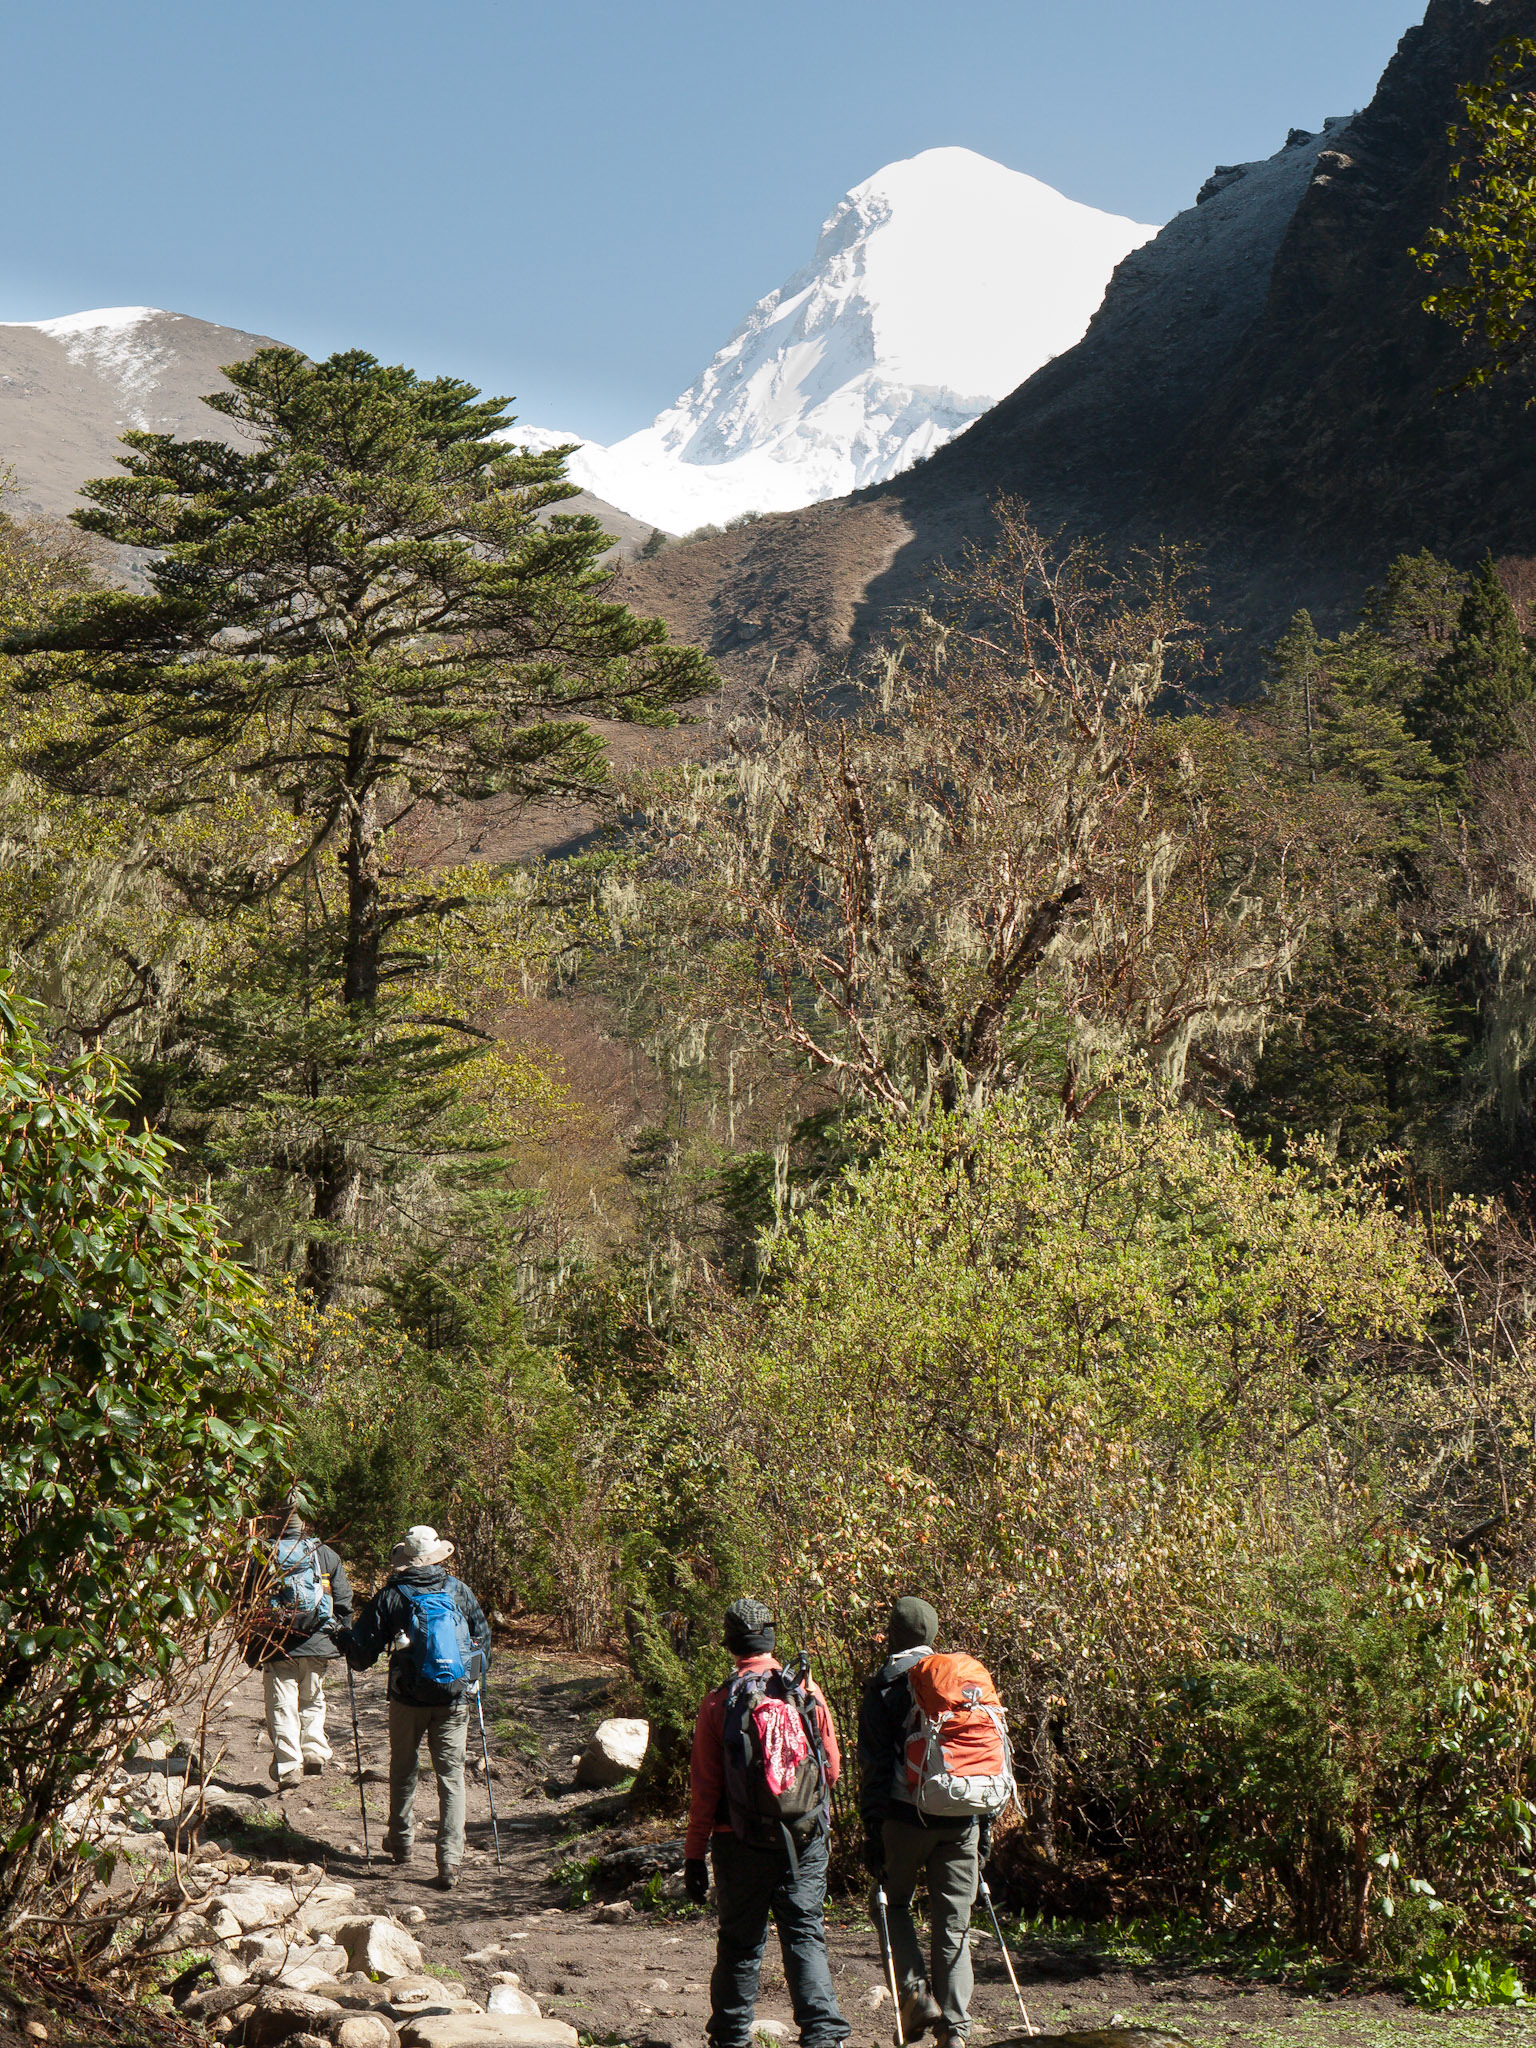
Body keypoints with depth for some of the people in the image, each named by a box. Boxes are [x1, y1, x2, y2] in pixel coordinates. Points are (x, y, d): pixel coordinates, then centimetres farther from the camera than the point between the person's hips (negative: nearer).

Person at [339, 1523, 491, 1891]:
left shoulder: (391, 1596, -6)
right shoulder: (459, 1591, 2)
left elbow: (362, 1647, -2)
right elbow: (483, 1636, 12)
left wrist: (352, 1651, 22)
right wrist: (476, 1677, 28)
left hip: (409, 1698, -1)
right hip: (455, 1700, 1)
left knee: (403, 1770, 20)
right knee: (452, 1777, 2)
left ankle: (401, 1841, 35)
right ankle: (450, 1861, -7)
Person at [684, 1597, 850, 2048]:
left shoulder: (718, 1702, -6)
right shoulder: (807, 1691, -2)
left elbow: (705, 1788, -4)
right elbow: (832, 1768, 6)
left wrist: (694, 1855, 2)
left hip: (742, 1841, -1)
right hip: (806, 1840, 1)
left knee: (740, 1943, 11)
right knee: (806, 1934, 5)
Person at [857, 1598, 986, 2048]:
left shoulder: (884, 1686, -1)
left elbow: (875, 1765, -7)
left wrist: (872, 1830, -5)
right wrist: (984, 1825, 16)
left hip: (906, 1815, -3)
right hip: (961, 1820, 3)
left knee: (894, 1902, 17)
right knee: (953, 1925, 7)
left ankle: (917, 1990, -3)